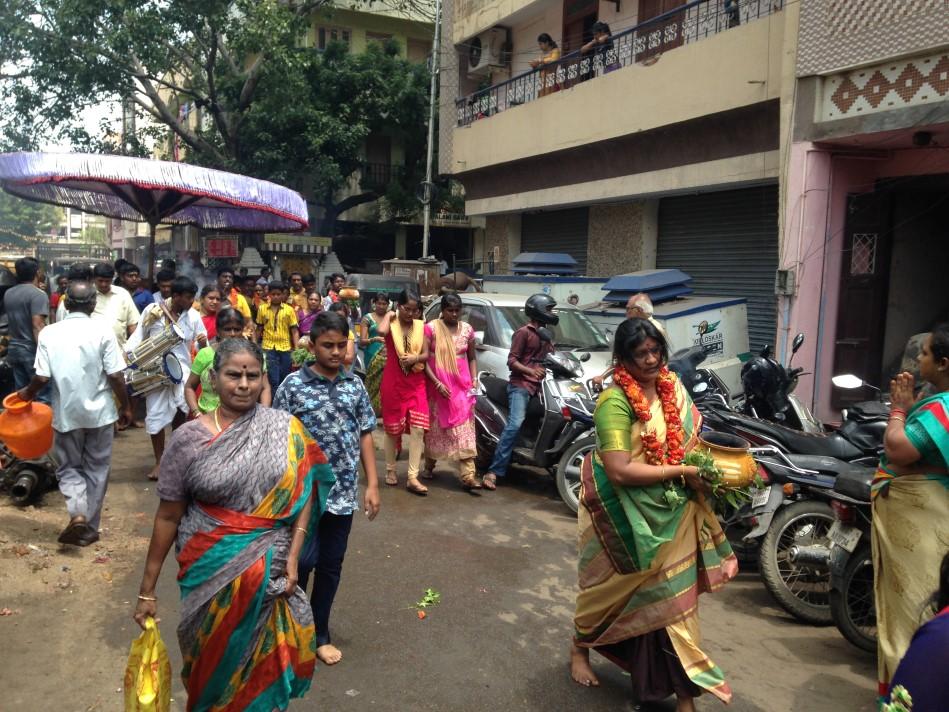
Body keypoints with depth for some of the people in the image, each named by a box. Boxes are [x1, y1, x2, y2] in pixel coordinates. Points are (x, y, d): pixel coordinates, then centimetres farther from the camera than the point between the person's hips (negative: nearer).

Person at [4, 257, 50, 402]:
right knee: (42, 395, -3)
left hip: (14, 349, 8)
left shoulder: (8, 294, 10)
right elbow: (37, 325, -22)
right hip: (32, 350, -8)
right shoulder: (38, 294, -15)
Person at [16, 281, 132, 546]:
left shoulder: (49, 333, -6)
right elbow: (115, 376, -11)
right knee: (96, 469, 13)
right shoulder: (102, 331, -10)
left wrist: (27, 393, 13)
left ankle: (77, 513, -8)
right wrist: (126, 407, 2)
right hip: (100, 413, -1)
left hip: (66, 414, 1)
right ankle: (89, 529, 19)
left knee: (68, 467, 16)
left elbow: (42, 377, -8)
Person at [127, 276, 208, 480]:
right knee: (155, 415, 5)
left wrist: (203, 343, -19)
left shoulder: (194, 316, -2)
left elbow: (201, 346, 3)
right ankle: (159, 461, 20)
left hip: (181, 370, 0)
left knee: (181, 409, -17)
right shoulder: (152, 310, -4)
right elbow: (139, 336, 5)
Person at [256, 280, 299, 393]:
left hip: (285, 348, 1)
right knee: (273, 380, -8)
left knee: (284, 380, 11)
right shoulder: (262, 309, 3)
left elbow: (294, 331, 1)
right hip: (268, 348, -1)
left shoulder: (289, 310, 1)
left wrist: (297, 349, -7)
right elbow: (259, 329, 12)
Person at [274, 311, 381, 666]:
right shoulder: (293, 385, -8)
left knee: (331, 566, 12)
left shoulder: (355, 385, 3)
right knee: (303, 561, -4)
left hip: (343, 494, 4)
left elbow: (365, 435, 8)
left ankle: (319, 633, 30)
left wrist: (372, 483, 3)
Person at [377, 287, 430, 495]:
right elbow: (381, 331, -30)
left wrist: (415, 358, -20)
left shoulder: (421, 326, 4)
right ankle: (390, 470, 27)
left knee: (418, 429, -7)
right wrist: (389, 315, -13)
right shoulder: (391, 323, -6)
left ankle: (413, 477, -4)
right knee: (393, 429, 9)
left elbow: (426, 354, 1)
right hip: (393, 383, -2)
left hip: (416, 384, 3)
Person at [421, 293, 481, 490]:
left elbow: (472, 357, 16)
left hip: (462, 384, 2)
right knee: (435, 426, 9)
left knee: (464, 427, -5)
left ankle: (468, 475, -10)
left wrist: (474, 380, 3)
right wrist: (437, 383, -16)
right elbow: (424, 358, -8)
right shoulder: (431, 328, -5)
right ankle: (429, 465, 29)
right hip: (438, 384, -2)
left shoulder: (467, 329, 7)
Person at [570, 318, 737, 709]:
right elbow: (619, 471, -29)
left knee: (674, 591, 8)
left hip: (672, 509, 6)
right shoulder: (614, 402, -22)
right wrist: (683, 471, -22)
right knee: (615, 585, 14)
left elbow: (690, 435, 16)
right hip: (626, 512, -5)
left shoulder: (672, 385, 1)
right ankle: (580, 647, 42)